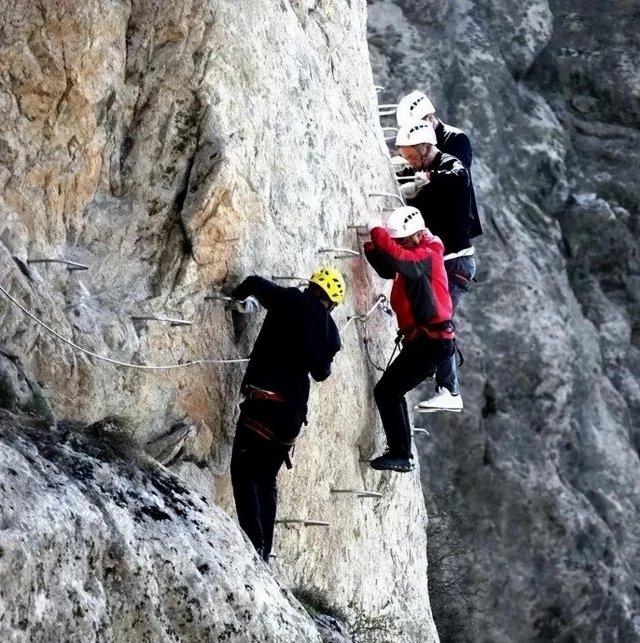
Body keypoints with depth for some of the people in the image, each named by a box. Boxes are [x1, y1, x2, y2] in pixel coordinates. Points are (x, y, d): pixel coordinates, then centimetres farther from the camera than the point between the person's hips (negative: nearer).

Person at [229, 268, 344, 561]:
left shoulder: (291, 301, 0)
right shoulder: (330, 330, 12)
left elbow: (255, 283, -4)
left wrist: (242, 296, 18)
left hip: (264, 399, -5)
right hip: (294, 409, 5)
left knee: (244, 472, -3)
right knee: (266, 479, 17)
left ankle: (253, 544, -18)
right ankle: (264, 550, 11)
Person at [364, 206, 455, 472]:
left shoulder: (427, 257, -15)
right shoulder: (414, 254, 14)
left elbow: (397, 257, -33)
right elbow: (387, 268, 20)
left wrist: (377, 231, -19)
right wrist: (372, 246, 2)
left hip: (430, 340, -11)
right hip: (430, 338, 11)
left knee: (386, 391, -10)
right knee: (393, 392, 21)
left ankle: (400, 454, -10)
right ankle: (401, 452, 29)